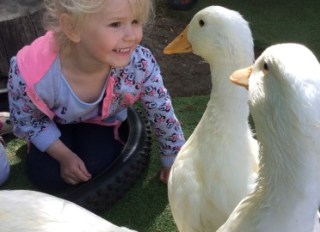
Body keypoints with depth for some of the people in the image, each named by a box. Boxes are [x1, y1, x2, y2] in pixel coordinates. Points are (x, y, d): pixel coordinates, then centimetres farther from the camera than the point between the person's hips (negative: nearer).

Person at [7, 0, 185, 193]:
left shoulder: (140, 65, -37)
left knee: (95, 168, -20)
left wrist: (172, 161, -4)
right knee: (48, 178, -15)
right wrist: (65, 156, -18)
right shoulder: (32, 74, -40)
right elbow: (27, 120, -15)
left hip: (103, 121, 1)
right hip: (56, 123, 0)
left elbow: (162, 111, -17)